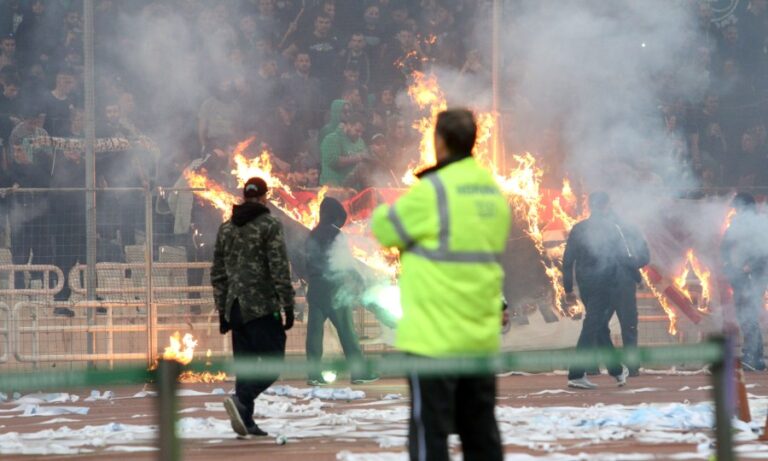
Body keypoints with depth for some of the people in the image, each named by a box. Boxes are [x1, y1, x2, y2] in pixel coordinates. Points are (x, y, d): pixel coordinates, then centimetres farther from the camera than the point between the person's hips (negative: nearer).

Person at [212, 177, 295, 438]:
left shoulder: (226, 228, 13)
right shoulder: (269, 226, -6)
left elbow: (218, 273, 15)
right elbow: (280, 270, -11)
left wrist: (222, 310, 20)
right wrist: (288, 306, -7)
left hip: (235, 308, 6)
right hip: (263, 307, -6)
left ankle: (246, 423, 4)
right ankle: (241, 400, -27)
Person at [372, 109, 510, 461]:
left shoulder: (432, 190, -13)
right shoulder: (493, 191, 9)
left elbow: (386, 230, -2)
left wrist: (383, 212, 17)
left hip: (435, 336, -7)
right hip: (482, 335, 7)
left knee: (430, 428, -4)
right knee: (479, 429, 13)